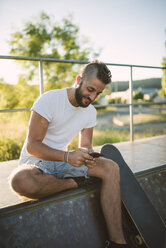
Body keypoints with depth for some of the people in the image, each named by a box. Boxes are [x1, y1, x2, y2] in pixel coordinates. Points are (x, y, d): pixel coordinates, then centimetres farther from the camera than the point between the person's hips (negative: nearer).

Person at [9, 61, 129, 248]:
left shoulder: (90, 111, 3)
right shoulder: (49, 100, -18)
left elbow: (85, 145, 6)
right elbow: (32, 145, -20)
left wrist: (88, 155, -20)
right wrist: (68, 156, -34)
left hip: (62, 160, 5)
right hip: (35, 162, -5)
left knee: (110, 168, -17)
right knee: (21, 181, -42)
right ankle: (73, 183, -15)